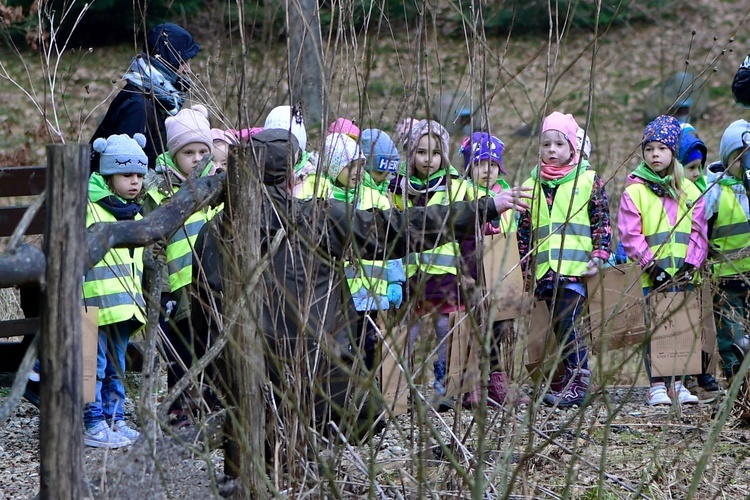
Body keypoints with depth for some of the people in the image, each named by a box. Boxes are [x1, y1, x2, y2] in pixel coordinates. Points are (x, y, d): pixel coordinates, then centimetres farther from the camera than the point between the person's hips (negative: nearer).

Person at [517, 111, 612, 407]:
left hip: (575, 268, -5)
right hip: (544, 269, 5)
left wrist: (598, 257, -8)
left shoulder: (588, 180, 3)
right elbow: (524, 230, 17)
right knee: (559, 326, 7)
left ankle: (579, 383, -13)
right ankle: (569, 381, 13)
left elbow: (602, 223, 1)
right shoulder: (532, 186, 14)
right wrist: (526, 266, 12)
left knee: (568, 323, -14)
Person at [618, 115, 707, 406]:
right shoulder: (634, 192, 0)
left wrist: (690, 264, -6)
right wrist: (651, 265, -14)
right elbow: (630, 235, -6)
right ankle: (657, 385, 1)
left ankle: (676, 383, 14)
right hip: (654, 276, -3)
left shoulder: (689, 191, 10)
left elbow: (698, 232, 7)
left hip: (683, 275, 3)